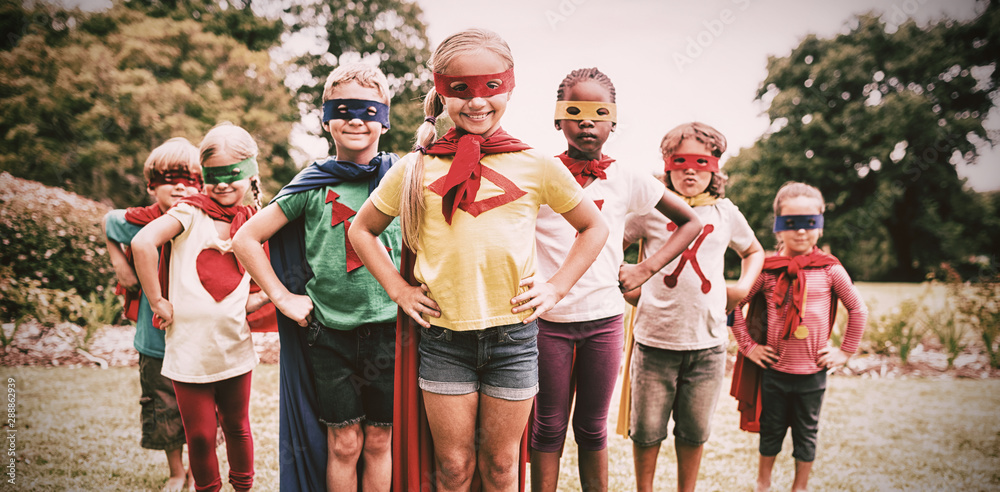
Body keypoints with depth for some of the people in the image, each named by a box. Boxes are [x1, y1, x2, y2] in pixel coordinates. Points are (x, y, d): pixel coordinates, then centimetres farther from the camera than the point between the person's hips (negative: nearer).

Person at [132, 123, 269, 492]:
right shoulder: (191, 211, -6)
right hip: (189, 348, -3)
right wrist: (157, 302, -17)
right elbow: (142, 243, -21)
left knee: (237, 427, 16)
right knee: (200, 435, 6)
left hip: (235, 347, 3)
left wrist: (260, 298, -2)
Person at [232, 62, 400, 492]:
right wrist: (283, 297, 0)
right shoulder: (314, 183, 0)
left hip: (388, 328, 1)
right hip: (329, 331, 0)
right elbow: (246, 239, 4)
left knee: (378, 441, 8)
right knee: (344, 443, 5)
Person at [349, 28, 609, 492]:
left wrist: (556, 287, 2)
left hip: (513, 334, 0)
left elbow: (594, 227, 12)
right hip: (443, 336, 0)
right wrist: (399, 290, 4)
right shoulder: (417, 168, 0)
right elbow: (362, 230, 13)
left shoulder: (537, 166, -1)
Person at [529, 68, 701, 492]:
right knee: (549, 428, 8)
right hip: (549, 319, -1)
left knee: (592, 429, 12)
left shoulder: (628, 181, 3)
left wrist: (646, 269, 3)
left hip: (604, 319, 1)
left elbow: (691, 222, 12)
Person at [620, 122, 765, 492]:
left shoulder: (726, 213, 9)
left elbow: (754, 251, 27)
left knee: (695, 430, 11)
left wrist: (743, 287, 11)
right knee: (647, 430, 6)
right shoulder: (652, 209, 0)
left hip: (708, 341, 2)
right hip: (655, 338, -2)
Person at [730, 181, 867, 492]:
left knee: (806, 434, 13)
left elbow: (858, 309, 5)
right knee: (770, 431, 14)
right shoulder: (767, 269, -5)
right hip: (775, 369, 0)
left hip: (813, 371, 0)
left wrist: (845, 351, 3)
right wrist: (747, 345, 1)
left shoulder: (829, 269, -5)